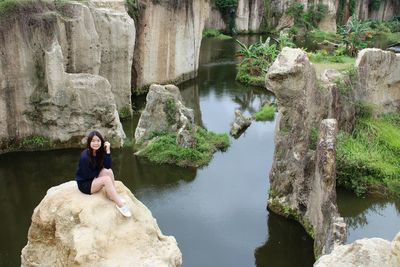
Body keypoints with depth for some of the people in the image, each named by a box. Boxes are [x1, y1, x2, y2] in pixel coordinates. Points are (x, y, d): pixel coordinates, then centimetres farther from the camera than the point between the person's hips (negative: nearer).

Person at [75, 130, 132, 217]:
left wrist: (108, 151, -22)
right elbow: (88, 175, -20)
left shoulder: (100, 152, -4)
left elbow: (108, 167, -14)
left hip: (94, 179, 7)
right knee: (106, 179, -28)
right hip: (84, 183, -7)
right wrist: (100, 169, -7)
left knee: (108, 171, -18)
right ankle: (119, 204, -25)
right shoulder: (85, 156, -25)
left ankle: (113, 195, -13)